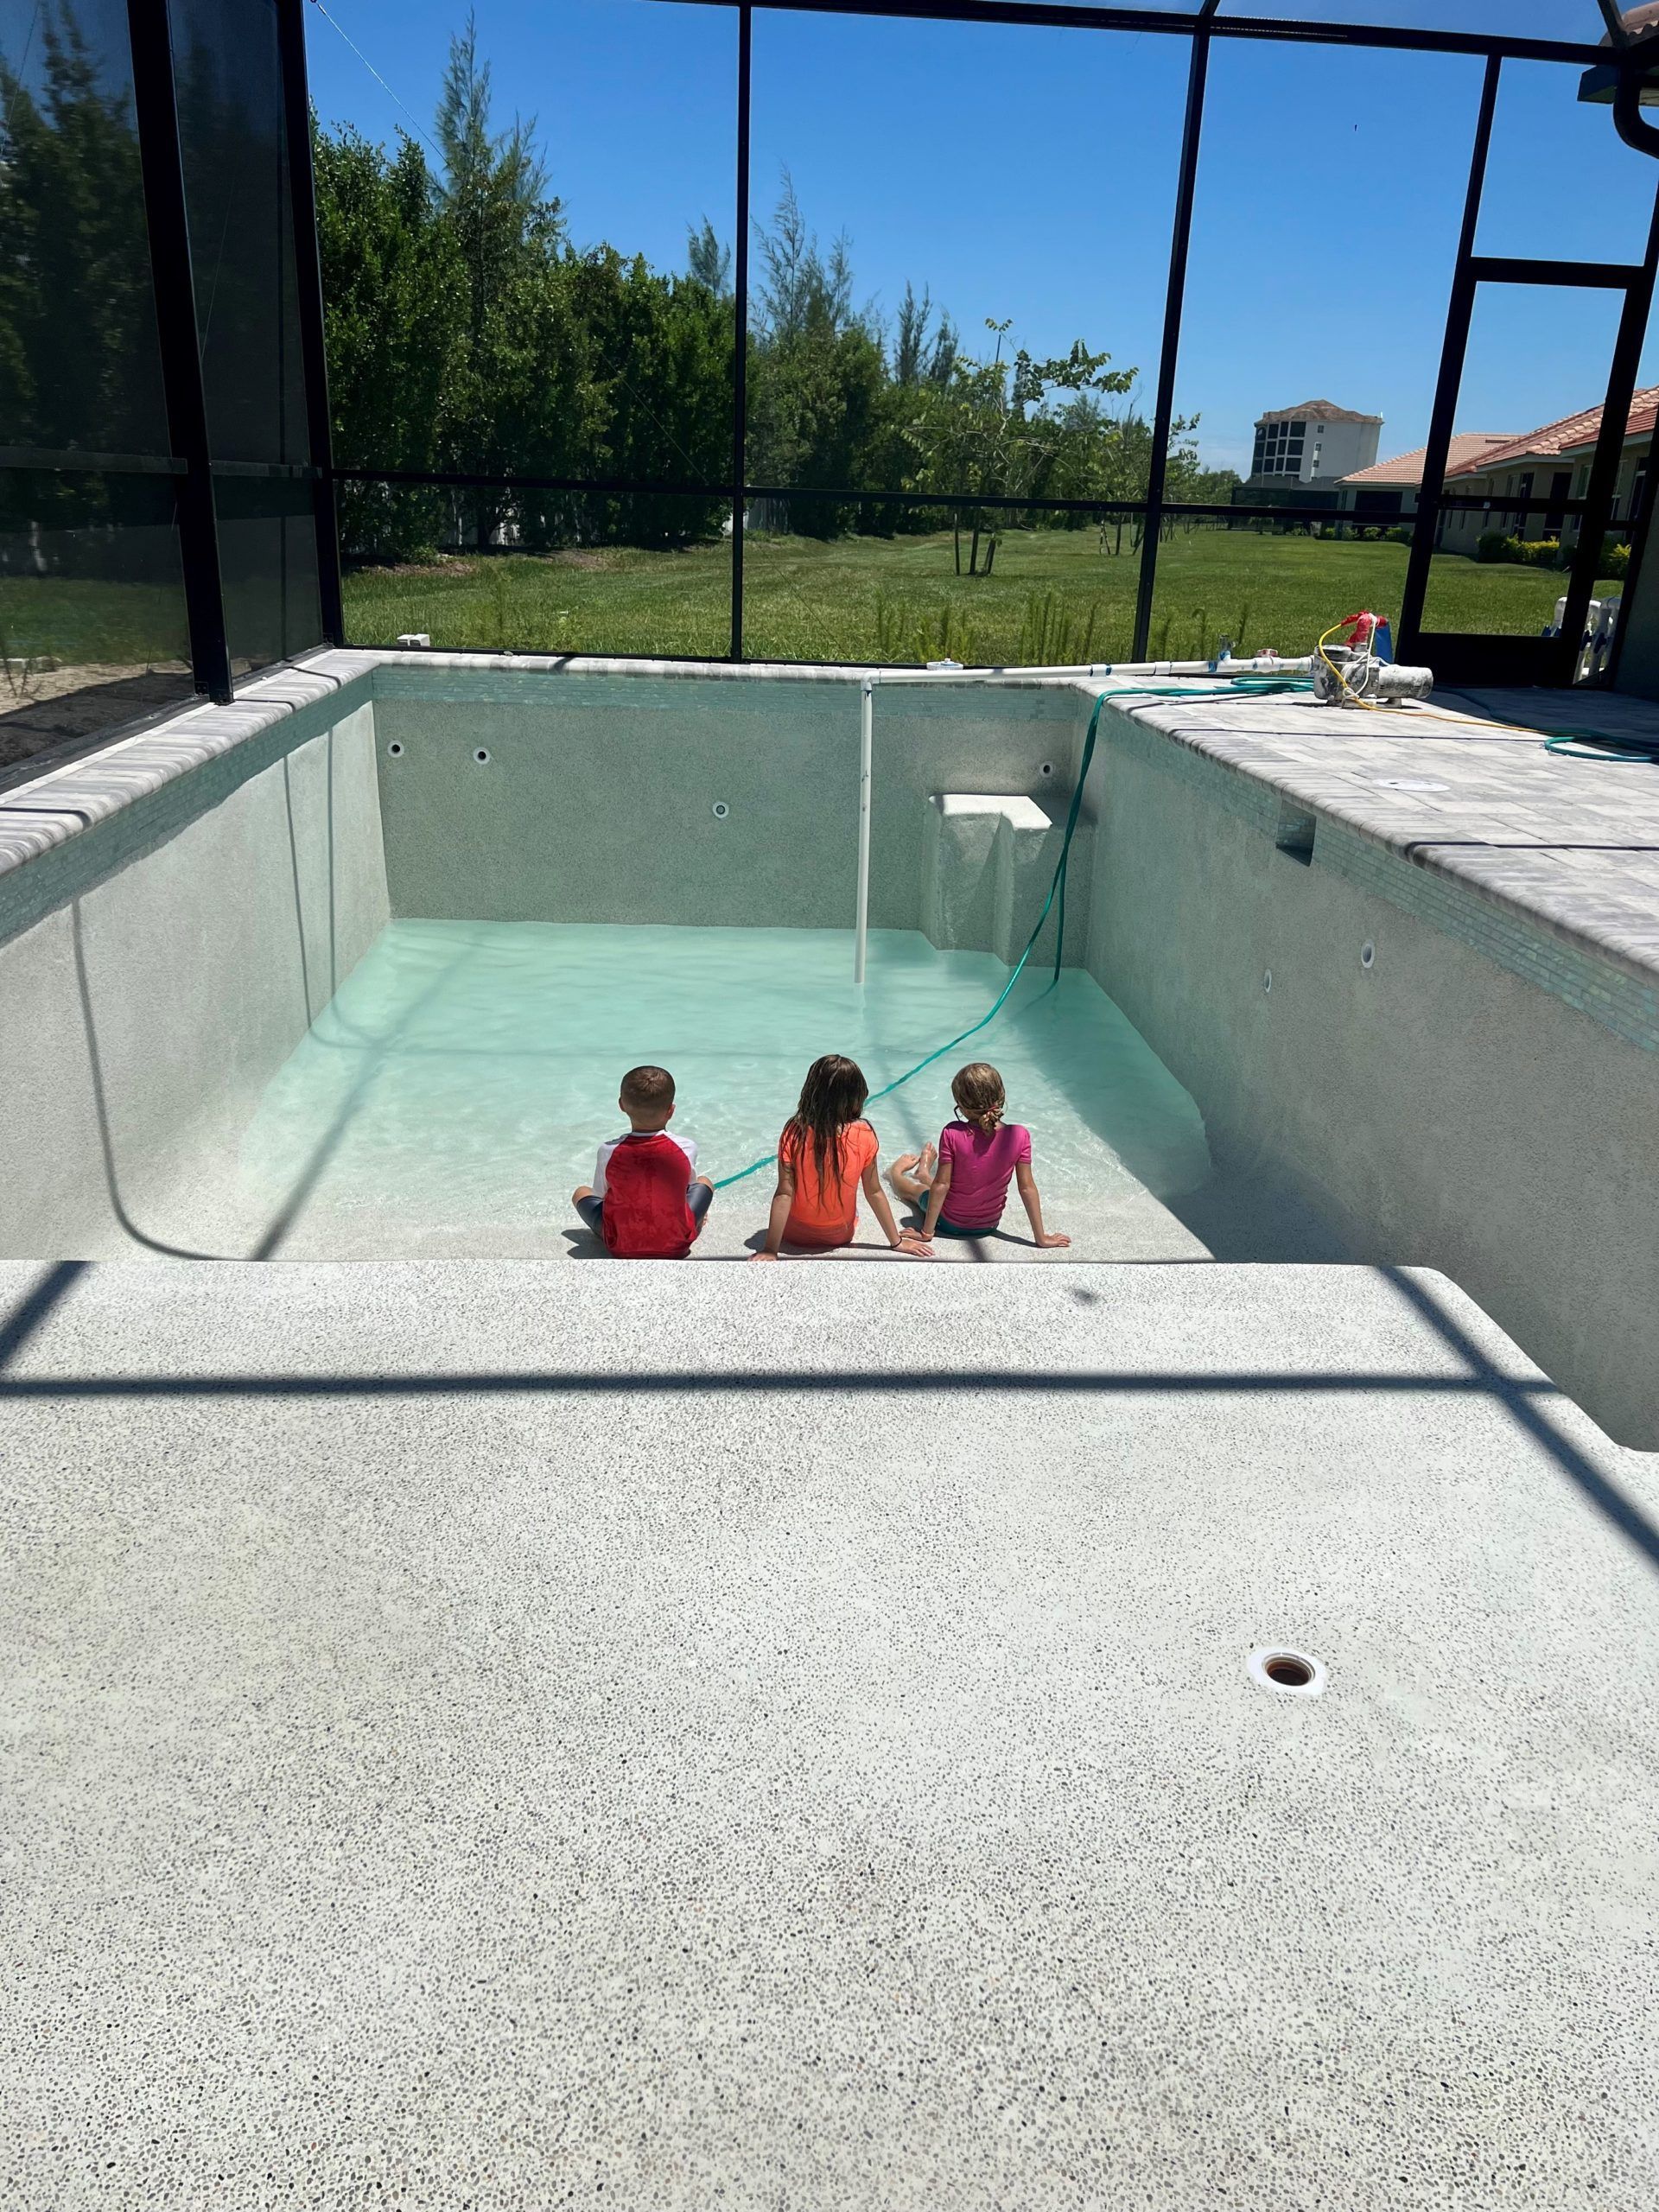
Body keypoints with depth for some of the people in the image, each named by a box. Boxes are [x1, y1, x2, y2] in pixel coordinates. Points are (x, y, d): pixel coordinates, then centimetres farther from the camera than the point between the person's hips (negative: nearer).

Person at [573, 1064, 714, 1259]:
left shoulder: (608, 1152, -16)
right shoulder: (687, 1147, -14)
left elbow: (600, 1194, 1)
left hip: (621, 1249, -1)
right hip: (677, 1246, 1)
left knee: (580, 1193, 23)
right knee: (704, 1183, 24)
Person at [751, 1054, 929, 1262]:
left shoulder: (794, 1133, -24)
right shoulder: (864, 1135, -21)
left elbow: (784, 1195, -24)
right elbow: (874, 1193, -14)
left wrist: (770, 1250, -19)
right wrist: (896, 1242, -2)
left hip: (796, 1235, -2)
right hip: (841, 1235, 2)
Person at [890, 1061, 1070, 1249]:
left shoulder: (952, 1135, -28)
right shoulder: (1019, 1136, -21)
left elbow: (941, 1186, -21)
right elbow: (1027, 1188, -15)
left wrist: (926, 1232, -11)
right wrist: (1041, 1238, -7)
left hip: (949, 1224, -2)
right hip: (989, 1226, 2)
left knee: (912, 1189, 30)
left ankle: (897, 1170, 60)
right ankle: (923, 1173, 63)